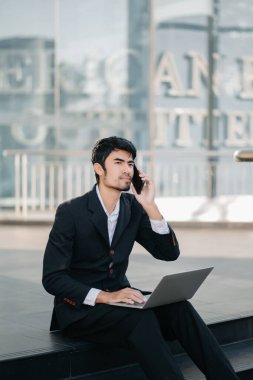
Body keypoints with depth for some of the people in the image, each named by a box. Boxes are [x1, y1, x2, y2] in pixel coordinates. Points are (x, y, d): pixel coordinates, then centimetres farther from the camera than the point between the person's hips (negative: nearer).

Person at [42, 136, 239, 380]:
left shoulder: (134, 208, 4)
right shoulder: (70, 212, -11)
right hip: (80, 307, -5)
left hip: (118, 298, 5)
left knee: (177, 307, -22)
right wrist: (105, 296, -27)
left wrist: (150, 206, -14)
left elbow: (169, 253, -2)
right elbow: (52, 278, -15)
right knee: (141, 318, -33)